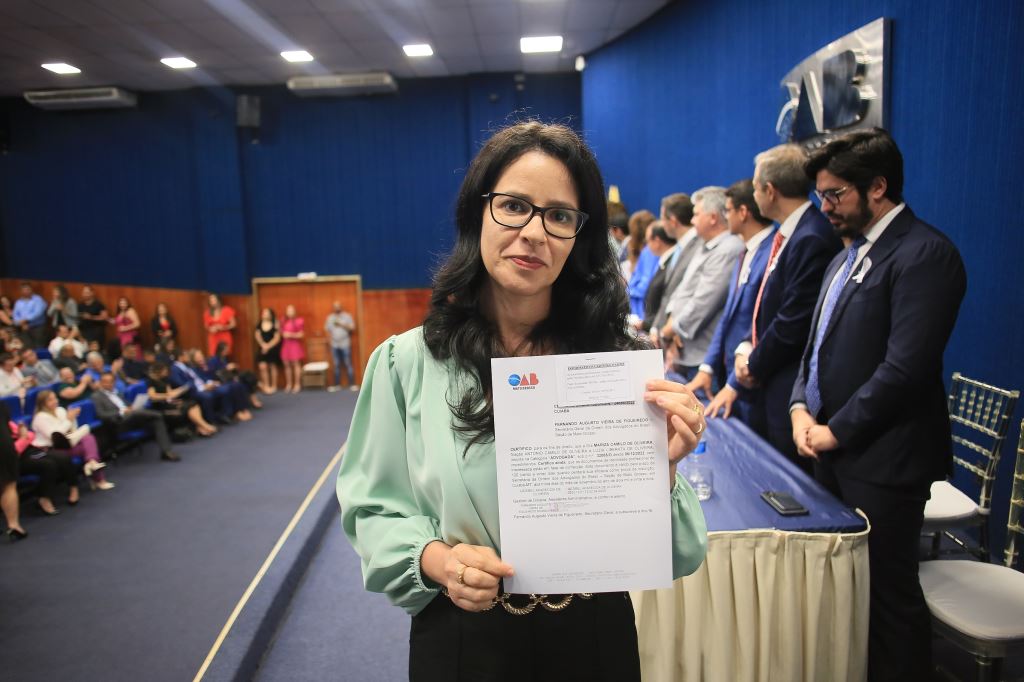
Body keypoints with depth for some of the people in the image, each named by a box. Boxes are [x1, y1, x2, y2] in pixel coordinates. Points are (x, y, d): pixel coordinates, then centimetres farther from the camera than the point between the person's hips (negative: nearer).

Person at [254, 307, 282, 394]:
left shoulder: (275, 325, -9)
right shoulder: (259, 325, 3)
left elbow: (277, 338, -11)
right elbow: (257, 336, 4)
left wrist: (268, 346, -15)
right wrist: (263, 345, -11)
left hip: (273, 348, -3)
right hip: (262, 348, 3)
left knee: (273, 366, 7)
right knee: (262, 366, -8)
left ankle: (274, 386, 16)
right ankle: (266, 386, 1)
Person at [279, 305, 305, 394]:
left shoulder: (299, 321, -5)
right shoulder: (283, 322, 11)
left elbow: (301, 334, -6)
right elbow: (281, 333, 22)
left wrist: (291, 335, -14)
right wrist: (283, 335, 1)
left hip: (295, 345, -5)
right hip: (285, 345, 5)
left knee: (296, 364, -5)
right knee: (287, 365, 4)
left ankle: (297, 385, 0)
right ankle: (288, 384, 11)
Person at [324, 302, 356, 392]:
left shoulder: (347, 316, 3)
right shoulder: (330, 318, 13)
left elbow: (352, 327, -5)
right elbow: (327, 329, 14)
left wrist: (342, 325, -15)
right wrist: (330, 335, -4)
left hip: (345, 344, -3)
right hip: (334, 345, 3)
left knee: (348, 364, -5)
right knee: (336, 365, 4)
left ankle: (352, 384, -3)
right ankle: (337, 385, 7)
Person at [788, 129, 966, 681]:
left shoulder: (924, 254, -14)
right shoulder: (847, 256, 15)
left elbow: (905, 366, -21)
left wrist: (836, 431, -14)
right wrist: (801, 407, 1)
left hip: (882, 459, -8)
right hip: (832, 449, 8)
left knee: (887, 588, 4)